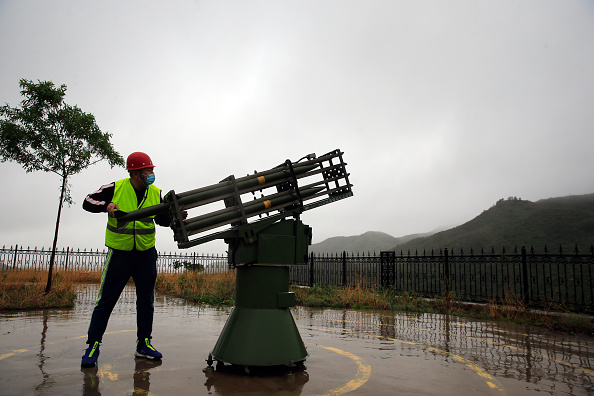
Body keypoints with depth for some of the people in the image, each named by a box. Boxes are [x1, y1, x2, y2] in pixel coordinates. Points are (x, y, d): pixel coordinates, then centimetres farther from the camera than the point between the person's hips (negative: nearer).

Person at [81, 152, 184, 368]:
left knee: (146, 301, 9)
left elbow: (162, 219, 11)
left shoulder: (155, 193, 1)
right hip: (119, 254, -3)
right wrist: (107, 205, -21)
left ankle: (143, 344, 21)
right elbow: (88, 201, -2)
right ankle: (93, 345, 16)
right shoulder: (115, 188, -8)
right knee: (106, 300, 1)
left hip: (146, 255, 4)